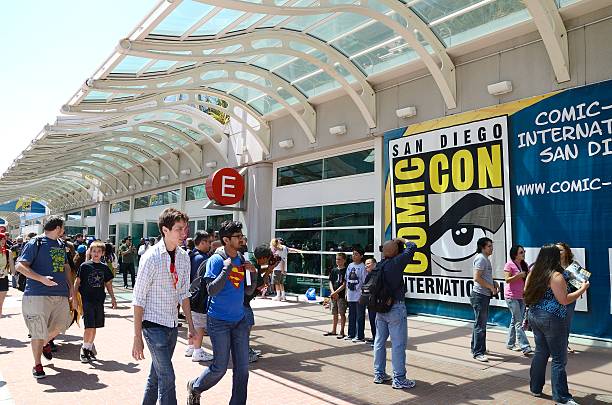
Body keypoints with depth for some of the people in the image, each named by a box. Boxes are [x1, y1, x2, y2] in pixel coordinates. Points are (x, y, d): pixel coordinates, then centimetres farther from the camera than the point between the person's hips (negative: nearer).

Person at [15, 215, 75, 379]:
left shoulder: (61, 245, 16)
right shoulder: (35, 243, -6)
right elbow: (20, 266, -11)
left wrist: (71, 287, 14)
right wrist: (41, 278, -22)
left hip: (61, 294, 7)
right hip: (39, 294, -6)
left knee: (60, 325, 11)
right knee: (38, 331, -1)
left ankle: (45, 344, 41)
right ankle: (37, 365, 15)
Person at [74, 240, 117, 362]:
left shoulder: (104, 267, 8)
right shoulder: (84, 266, -2)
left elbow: (108, 284, 16)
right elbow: (77, 282, -1)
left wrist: (113, 298, 14)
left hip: (99, 300, 4)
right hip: (87, 300, -4)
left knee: (94, 327, 10)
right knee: (89, 327, -9)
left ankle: (89, 349, 23)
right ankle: (84, 349, 8)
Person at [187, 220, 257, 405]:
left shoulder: (242, 259, 6)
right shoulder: (216, 260, -12)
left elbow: (248, 291, 10)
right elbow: (212, 290, -21)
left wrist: (253, 274, -7)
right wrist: (227, 268, -24)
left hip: (240, 320, 6)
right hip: (219, 321, -6)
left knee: (243, 367, 7)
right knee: (220, 367, 4)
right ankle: (195, 387, 33)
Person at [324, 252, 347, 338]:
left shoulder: (346, 271, -6)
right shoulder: (333, 270, 10)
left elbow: (344, 284, -11)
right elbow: (330, 283, 9)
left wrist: (336, 292, -13)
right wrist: (333, 293, -6)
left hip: (342, 295, -5)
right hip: (333, 295, 6)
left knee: (342, 313, 0)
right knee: (334, 314, 14)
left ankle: (342, 332, 7)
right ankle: (333, 331, 23)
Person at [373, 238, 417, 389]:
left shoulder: (378, 266, 1)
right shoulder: (395, 263, -17)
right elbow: (411, 248, -10)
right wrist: (404, 241, 7)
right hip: (395, 308, -7)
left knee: (380, 342, 14)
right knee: (398, 344, 0)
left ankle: (379, 374, 25)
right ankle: (399, 379, 6)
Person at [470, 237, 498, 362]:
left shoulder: (486, 259, 17)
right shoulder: (481, 258, -15)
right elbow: (477, 278, -22)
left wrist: (494, 282, 10)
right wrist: (491, 287, -15)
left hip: (485, 295, 10)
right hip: (480, 295, -10)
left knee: (480, 323, 18)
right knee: (480, 325, -7)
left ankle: (475, 347, 28)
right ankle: (478, 352, -3)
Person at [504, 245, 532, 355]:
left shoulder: (524, 264, 11)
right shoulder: (509, 264, -9)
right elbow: (507, 280, -15)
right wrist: (519, 275, -23)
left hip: (521, 296, 7)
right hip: (512, 296, -7)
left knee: (514, 321, 14)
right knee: (519, 322, -8)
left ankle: (510, 344, 24)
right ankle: (525, 347, -9)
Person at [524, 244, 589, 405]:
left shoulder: (533, 272, 6)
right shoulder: (556, 275, -16)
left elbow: (527, 294, 15)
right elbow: (564, 300, -16)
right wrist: (582, 289, -6)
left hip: (534, 316, 8)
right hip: (552, 319, -7)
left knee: (541, 352, 17)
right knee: (559, 358, 1)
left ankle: (535, 388, 25)